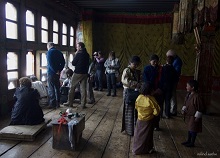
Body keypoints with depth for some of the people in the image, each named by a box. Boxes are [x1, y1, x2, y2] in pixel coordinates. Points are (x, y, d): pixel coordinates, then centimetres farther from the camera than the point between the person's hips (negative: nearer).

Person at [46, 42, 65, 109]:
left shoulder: (49, 52, -8)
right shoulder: (59, 52, 12)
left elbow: (50, 63, -18)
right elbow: (63, 62, 9)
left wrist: (56, 71, -13)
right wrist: (59, 70, 4)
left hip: (51, 72, -7)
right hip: (57, 73, 7)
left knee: (51, 88, -2)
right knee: (57, 88, 13)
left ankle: (52, 104, 0)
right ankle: (57, 103, 19)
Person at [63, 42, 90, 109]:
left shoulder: (79, 54, -12)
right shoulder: (87, 54, 8)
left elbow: (73, 63, -4)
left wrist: (76, 54, 2)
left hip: (77, 73, -6)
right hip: (85, 73, 6)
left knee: (72, 88, 6)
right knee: (83, 89, 5)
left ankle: (70, 103, 11)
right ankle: (83, 104, 5)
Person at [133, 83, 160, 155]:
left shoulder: (139, 98, -13)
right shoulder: (151, 99, -23)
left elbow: (136, 107, 2)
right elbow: (156, 111, -18)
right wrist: (153, 113, 1)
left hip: (140, 120, 2)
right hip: (148, 120, -2)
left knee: (138, 134, 16)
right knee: (147, 135, 15)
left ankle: (136, 149, 26)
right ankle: (148, 149, 31)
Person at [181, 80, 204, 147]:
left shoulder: (196, 96, -24)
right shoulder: (188, 95, 1)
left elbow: (201, 108, -21)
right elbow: (185, 103, 15)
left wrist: (197, 117, -19)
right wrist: (183, 109, 2)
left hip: (194, 116, -8)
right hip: (189, 115, 8)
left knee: (193, 129, 6)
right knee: (189, 128, 20)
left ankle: (192, 143, 21)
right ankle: (188, 140, 35)